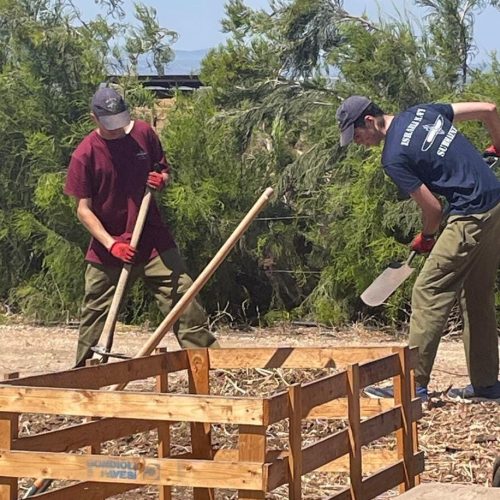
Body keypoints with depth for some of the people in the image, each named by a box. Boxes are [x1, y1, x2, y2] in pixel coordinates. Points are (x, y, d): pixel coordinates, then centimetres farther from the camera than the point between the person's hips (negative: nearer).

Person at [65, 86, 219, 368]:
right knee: (96, 318, 4)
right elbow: (84, 209, -8)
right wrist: (111, 244, -20)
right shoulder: (84, 155, -9)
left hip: (154, 241, 2)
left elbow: (165, 171, 16)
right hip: (108, 248, -2)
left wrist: (162, 180, -9)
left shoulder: (143, 133, 1)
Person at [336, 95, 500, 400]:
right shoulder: (422, 111, 10)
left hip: (470, 219, -9)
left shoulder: (393, 158, -13)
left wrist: (427, 237, 11)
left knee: (429, 292, -5)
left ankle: (414, 384, -5)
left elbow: (433, 208, -9)